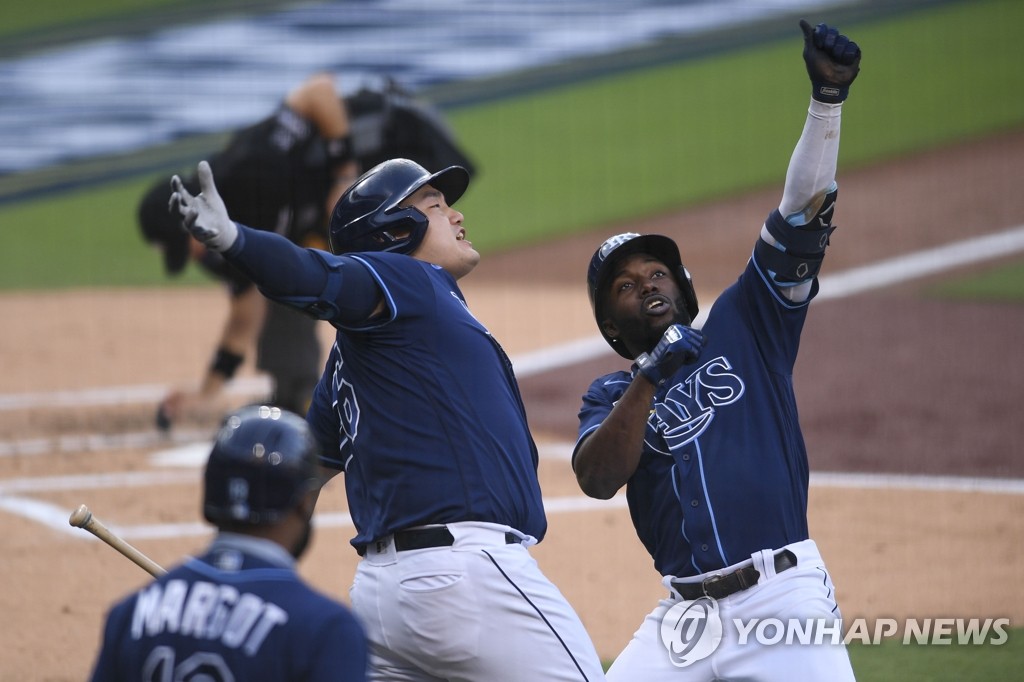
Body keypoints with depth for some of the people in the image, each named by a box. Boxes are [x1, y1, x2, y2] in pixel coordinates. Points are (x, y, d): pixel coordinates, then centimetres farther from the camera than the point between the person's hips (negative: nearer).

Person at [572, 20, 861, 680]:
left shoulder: (741, 326, 10)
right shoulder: (610, 396, 14)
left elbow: (803, 216, 0)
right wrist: (649, 377, -16)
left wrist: (827, 101, -11)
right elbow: (598, 478, -6)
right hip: (688, 618, 3)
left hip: (784, 598, -2)